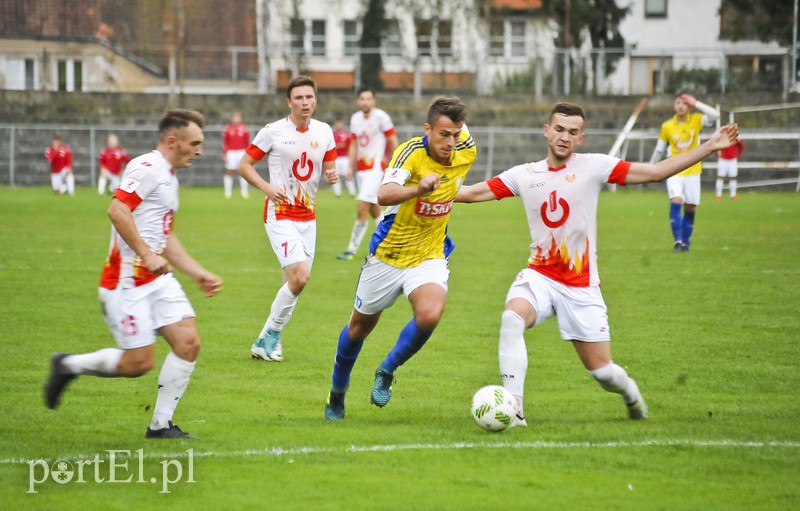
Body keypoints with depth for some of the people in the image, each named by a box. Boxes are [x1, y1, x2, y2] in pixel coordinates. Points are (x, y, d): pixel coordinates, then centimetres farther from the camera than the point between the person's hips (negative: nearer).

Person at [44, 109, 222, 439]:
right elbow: (117, 210, -26)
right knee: (139, 363, -8)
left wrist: (198, 274, 25)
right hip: (127, 281, -9)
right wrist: (147, 254, -27)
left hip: (157, 278, 9)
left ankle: (161, 424, 3)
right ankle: (68, 366, 14)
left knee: (188, 343, -4)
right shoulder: (147, 168, -13)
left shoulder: (168, 178, 19)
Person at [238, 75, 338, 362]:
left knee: (295, 283, 6)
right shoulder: (273, 132, -8)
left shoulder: (324, 132, 5)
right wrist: (267, 188, -18)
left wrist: (332, 175, -9)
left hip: (308, 217, 6)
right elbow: (244, 164, -2)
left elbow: (329, 165, 16)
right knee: (300, 276, -20)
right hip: (280, 214, -6)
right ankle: (270, 336, -4)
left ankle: (267, 340, 21)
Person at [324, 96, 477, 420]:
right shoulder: (411, 152, -25)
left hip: (430, 256, 2)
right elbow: (384, 195, -44)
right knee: (360, 326, 15)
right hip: (387, 255, -2)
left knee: (430, 314, -27)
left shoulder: (465, 153, -12)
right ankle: (337, 393, 42)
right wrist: (418, 190, -62)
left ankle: (386, 372, 0)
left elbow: (462, 130, 16)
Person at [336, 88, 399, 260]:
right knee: (373, 209, 14)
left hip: (375, 167, -7)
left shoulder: (381, 117, -9)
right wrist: (350, 168, 9)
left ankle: (352, 250, -11)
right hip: (361, 168, 7)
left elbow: (393, 141, -6)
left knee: (362, 208, -14)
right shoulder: (355, 119, 10)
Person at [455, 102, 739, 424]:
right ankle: (511, 409, -29)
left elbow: (655, 171, -4)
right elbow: (472, 193, 9)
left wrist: (708, 148, -9)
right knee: (512, 317, -32)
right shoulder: (524, 175, 3)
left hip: (581, 287, -1)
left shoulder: (593, 167, -3)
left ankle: (630, 394, 38)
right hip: (540, 275, 1)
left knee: (601, 370, 1)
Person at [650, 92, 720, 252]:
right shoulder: (667, 126, -2)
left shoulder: (696, 121, -2)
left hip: (693, 171, 1)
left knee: (690, 208, 3)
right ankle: (678, 241, -18)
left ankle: (685, 241, 18)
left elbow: (715, 115, -19)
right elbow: (659, 150, 8)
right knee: (676, 201, -20)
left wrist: (696, 104, -18)